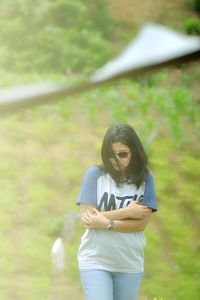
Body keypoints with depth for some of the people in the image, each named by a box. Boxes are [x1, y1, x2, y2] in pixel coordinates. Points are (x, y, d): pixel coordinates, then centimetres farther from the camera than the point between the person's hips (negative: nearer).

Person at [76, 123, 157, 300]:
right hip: (95, 261, -2)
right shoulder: (95, 174, -4)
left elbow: (142, 223, -8)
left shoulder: (145, 179, 0)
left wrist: (107, 223, -18)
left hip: (130, 264, 2)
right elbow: (87, 218, -10)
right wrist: (126, 212, -12)